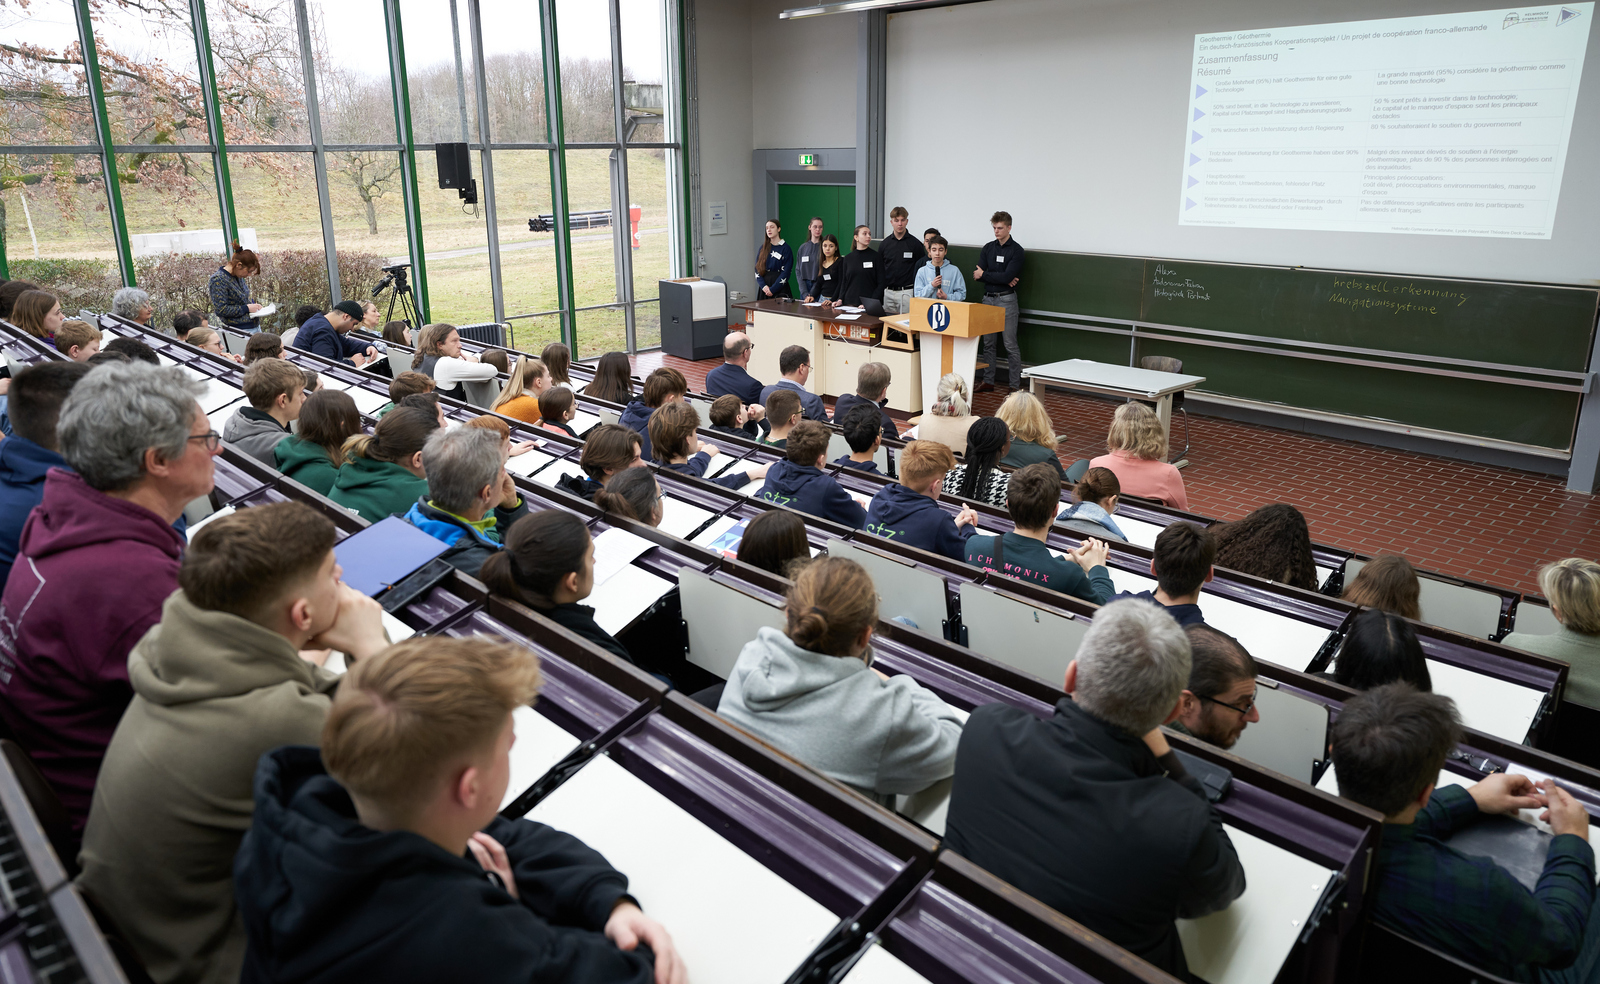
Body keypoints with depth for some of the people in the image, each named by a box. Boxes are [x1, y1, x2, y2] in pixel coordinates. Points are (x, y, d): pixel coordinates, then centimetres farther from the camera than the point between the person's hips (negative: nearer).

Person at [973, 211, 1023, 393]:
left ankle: (1015, 384, 1)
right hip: (988, 298, 5)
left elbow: (1008, 276, -16)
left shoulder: (1016, 250, -5)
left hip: (1006, 300, -5)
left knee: (1010, 344, -3)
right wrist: (1002, 279, -12)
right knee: (988, 344, 10)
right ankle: (988, 381, 18)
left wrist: (984, 274, -8)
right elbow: (977, 274, -1)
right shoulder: (988, 248, 10)